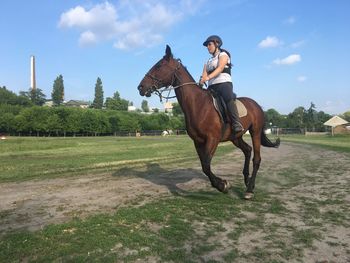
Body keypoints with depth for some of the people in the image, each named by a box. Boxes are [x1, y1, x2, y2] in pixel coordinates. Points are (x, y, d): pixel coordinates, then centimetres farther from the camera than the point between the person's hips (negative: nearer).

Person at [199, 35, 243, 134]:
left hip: (224, 83, -6)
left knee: (228, 99, -31)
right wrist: (201, 81, -16)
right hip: (211, 86, 7)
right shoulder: (208, 61, 28)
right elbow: (204, 74, 10)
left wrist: (208, 77, -27)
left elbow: (220, 68, -10)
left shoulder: (223, 55, 11)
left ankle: (237, 124, -36)